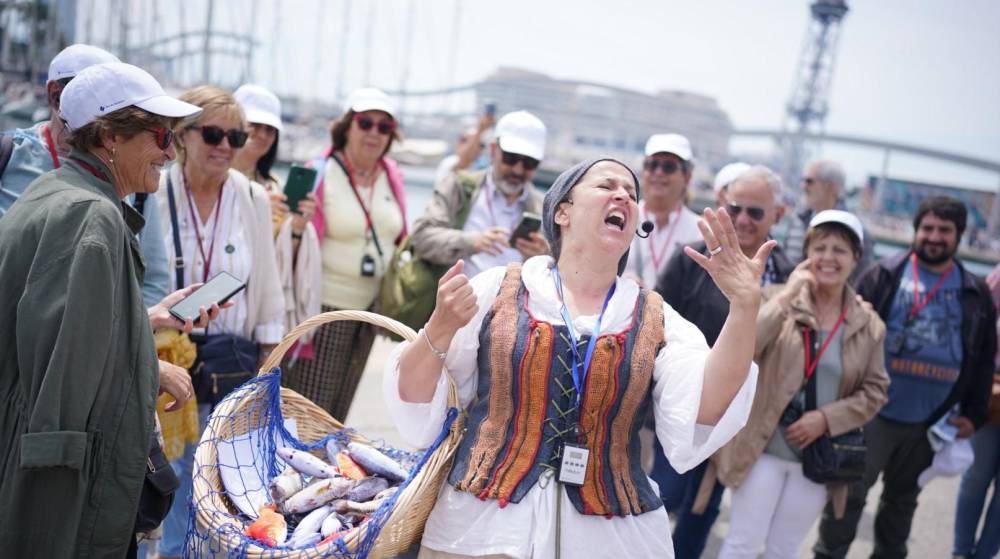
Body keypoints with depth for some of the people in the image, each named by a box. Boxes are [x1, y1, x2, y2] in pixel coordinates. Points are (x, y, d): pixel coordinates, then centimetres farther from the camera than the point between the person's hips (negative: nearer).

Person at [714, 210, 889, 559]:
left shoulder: (868, 325, 3)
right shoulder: (778, 300, -6)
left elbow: (874, 392, 4)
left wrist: (827, 418, -11)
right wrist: (787, 295, -24)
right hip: (764, 448, -2)